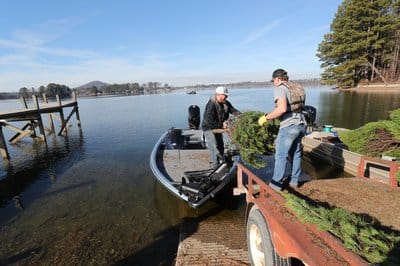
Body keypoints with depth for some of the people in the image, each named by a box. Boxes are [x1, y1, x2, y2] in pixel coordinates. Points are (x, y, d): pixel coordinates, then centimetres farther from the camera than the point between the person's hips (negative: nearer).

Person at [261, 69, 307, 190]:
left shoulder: (280, 88, -10)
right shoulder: (298, 88, 16)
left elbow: (282, 108, -25)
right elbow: (300, 107, 18)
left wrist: (266, 117, -15)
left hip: (289, 127, -8)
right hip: (301, 125, 9)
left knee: (281, 155, 2)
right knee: (296, 154, 18)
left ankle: (276, 184, 12)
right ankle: (294, 181, 31)